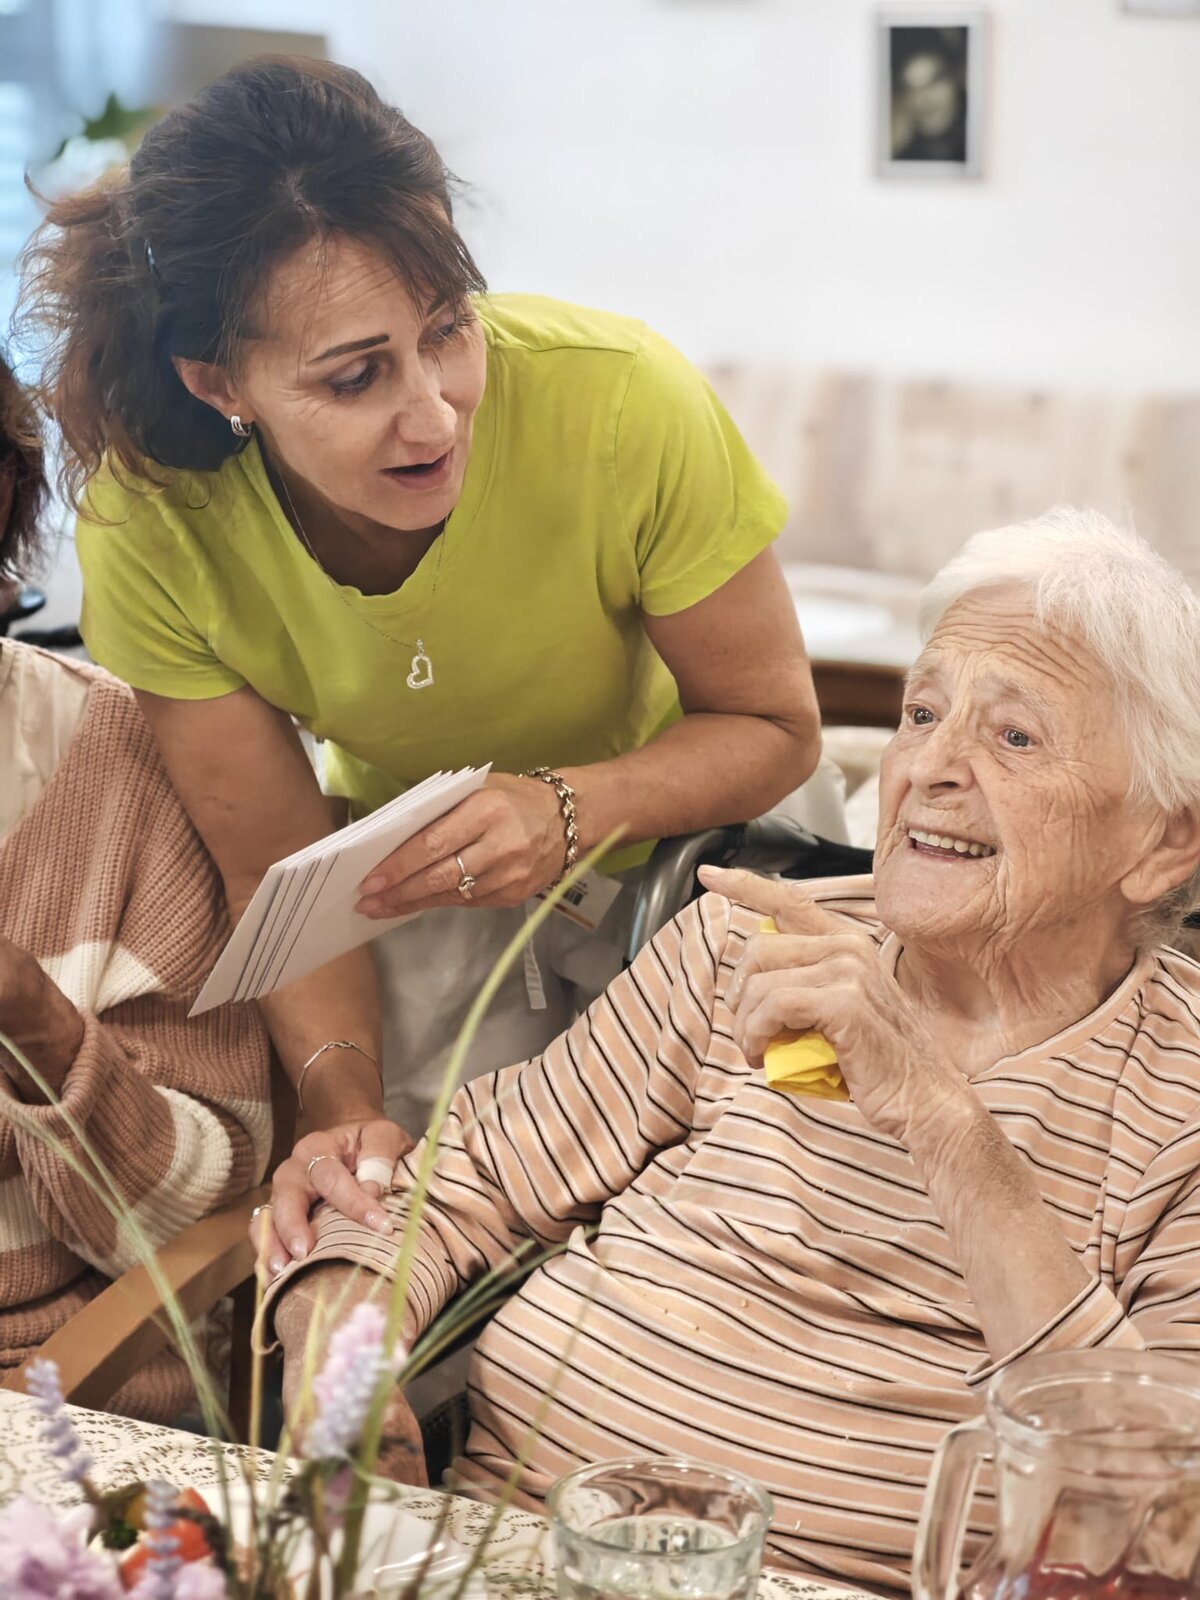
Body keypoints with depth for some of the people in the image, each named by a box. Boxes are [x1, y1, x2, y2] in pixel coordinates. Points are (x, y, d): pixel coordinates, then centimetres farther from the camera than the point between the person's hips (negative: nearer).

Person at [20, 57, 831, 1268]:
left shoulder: (622, 403, -33)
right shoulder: (150, 527, -26)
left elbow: (775, 729, -17)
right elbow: (277, 872, -13)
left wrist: (571, 805, -36)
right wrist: (345, 1105, -30)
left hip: (676, 831, -1)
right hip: (418, 877, 1)